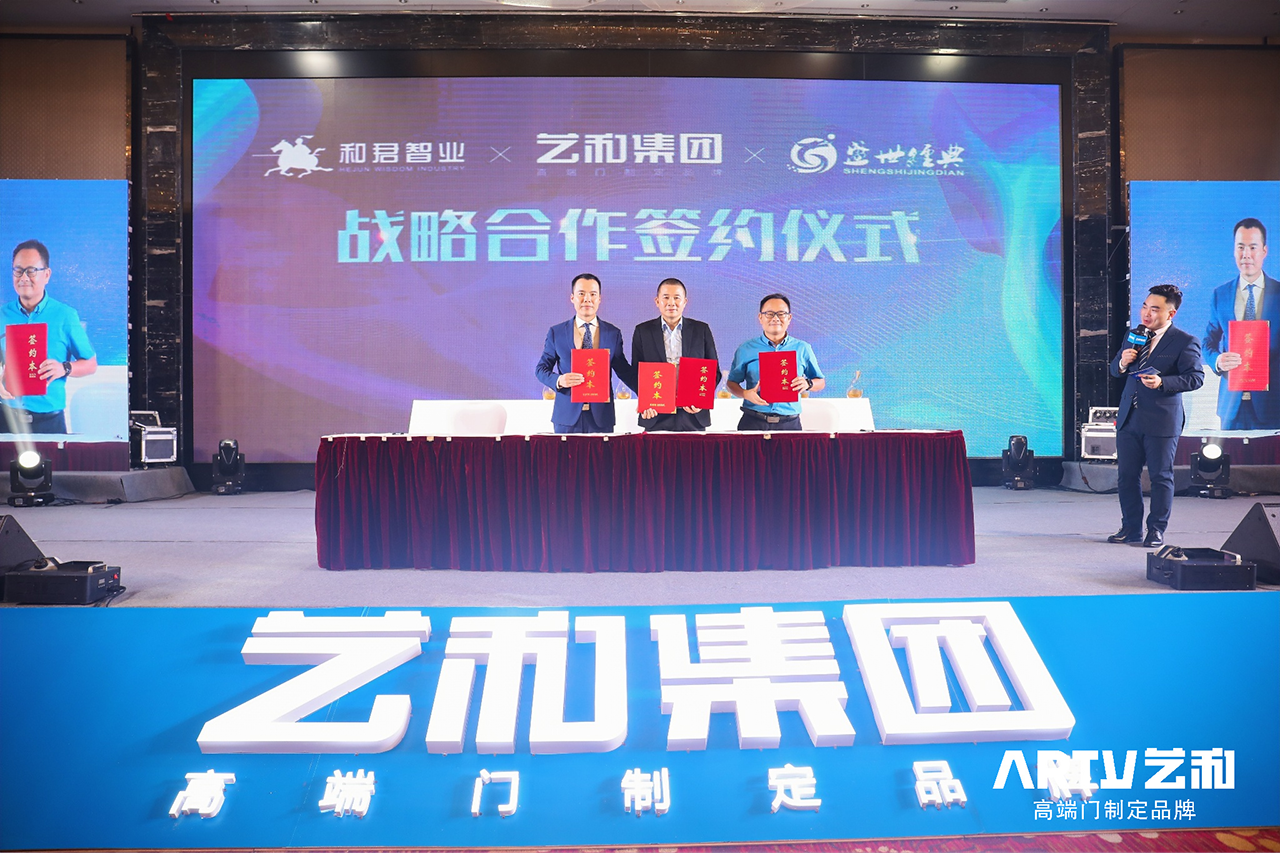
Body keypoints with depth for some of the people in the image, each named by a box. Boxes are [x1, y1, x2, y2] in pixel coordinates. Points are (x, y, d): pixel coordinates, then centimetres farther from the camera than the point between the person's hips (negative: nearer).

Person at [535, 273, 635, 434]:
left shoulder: (613, 333, 7)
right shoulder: (556, 332, 5)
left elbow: (623, 370, 9)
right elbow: (541, 368, 7)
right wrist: (558, 381, -14)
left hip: (601, 417, 1)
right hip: (567, 416, 0)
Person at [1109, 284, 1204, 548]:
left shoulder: (1185, 342, -4)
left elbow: (1196, 377, -11)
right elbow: (1115, 370, 19)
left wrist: (1162, 382, -24)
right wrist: (1121, 362, -4)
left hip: (1162, 421, -5)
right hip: (1129, 418, 6)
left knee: (1161, 476, 3)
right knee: (1127, 474, 8)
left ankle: (1156, 530, 13)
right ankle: (1131, 529, 19)